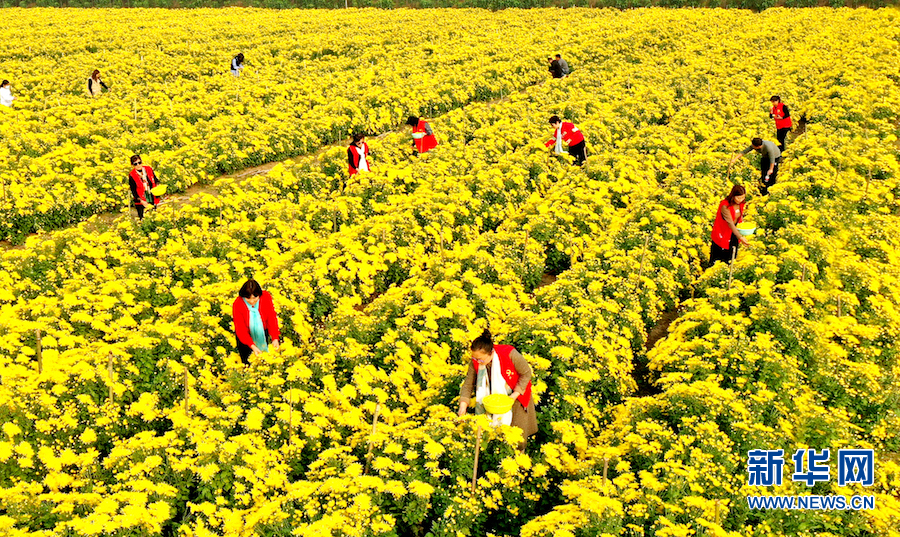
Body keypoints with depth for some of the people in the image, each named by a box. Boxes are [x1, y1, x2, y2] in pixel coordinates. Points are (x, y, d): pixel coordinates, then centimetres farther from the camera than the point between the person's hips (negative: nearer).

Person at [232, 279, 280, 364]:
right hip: (245, 335, -2)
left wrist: (275, 338, -32)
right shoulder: (237, 305, -30)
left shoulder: (266, 297, -25)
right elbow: (240, 329, -27)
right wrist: (252, 346, -37)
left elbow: (271, 318, -20)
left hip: (262, 331, 2)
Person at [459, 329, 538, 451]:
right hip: (495, 397, 2)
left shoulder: (510, 354, -34)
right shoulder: (475, 362, -23)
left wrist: (516, 394, -22)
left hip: (516, 395, -2)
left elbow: (526, 373, -18)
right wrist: (463, 405, -25)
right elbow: (468, 385, -13)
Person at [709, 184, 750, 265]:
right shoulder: (725, 206, -30)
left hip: (734, 234, 6)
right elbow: (730, 223, -33)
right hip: (722, 236, -6)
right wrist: (740, 237, -38)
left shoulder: (740, 203, -8)